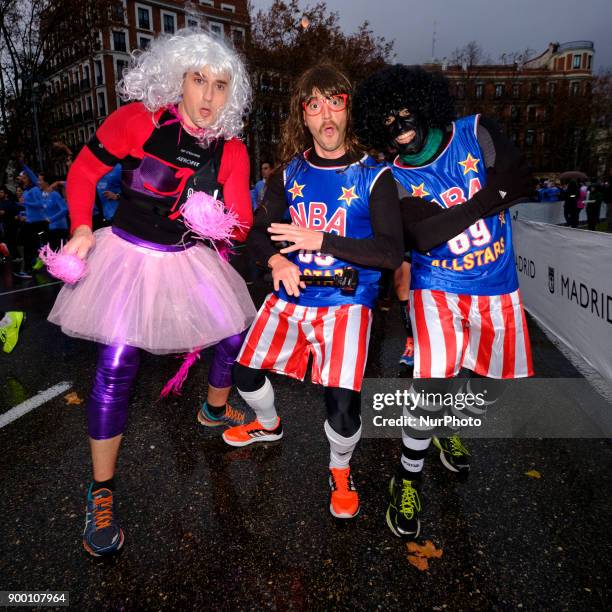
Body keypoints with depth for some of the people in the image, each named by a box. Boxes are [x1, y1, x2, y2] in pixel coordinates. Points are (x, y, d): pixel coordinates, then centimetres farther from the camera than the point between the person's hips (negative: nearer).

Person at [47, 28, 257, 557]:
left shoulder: (231, 150, -3)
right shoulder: (138, 120, -12)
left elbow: (241, 224, -4)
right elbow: (85, 171, -2)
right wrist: (82, 228, -13)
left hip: (191, 259, 4)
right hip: (129, 254, -4)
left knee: (236, 337, 10)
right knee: (116, 369, -9)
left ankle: (215, 410, 43)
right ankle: (102, 492, 9)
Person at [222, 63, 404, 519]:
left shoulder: (374, 176, -6)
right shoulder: (290, 172, 6)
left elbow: (392, 252, -14)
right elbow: (259, 232, 11)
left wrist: (321, 240, -23)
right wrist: (277, 260, -13)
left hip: (346, 300, -4)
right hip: (290, 294, 5)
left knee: (342, 408, -17)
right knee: (246, 373, 8)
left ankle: (341, 469, 20)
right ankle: (269, 425, 44)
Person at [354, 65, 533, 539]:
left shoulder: (476, 132, -2)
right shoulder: (395, 177, -5)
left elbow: (521, 181, -19)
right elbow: (421, 236, -21)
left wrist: (446, 217, -25)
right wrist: (490, 196, -21)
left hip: (497, 287, 3)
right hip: (437, 287, -3)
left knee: (499, 374, 15)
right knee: (433, 377, -19)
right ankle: (409, 474, 4)